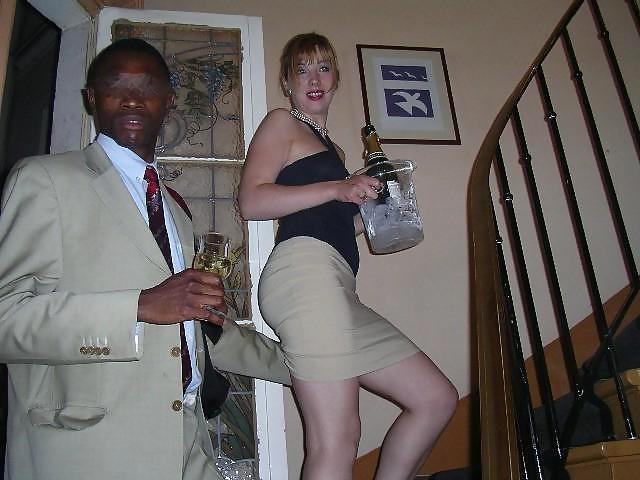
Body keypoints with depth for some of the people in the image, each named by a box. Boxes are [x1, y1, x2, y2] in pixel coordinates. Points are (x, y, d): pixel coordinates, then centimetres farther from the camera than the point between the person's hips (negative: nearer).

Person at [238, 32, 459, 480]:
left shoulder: (332, 147, 33)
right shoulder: (281, 123, 10)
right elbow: (251, 200, -5)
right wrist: (337, 188, -11)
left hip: (337, 289, 9)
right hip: (304, 271, -9)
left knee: (437, 399, 7)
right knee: (336, 444, -15)